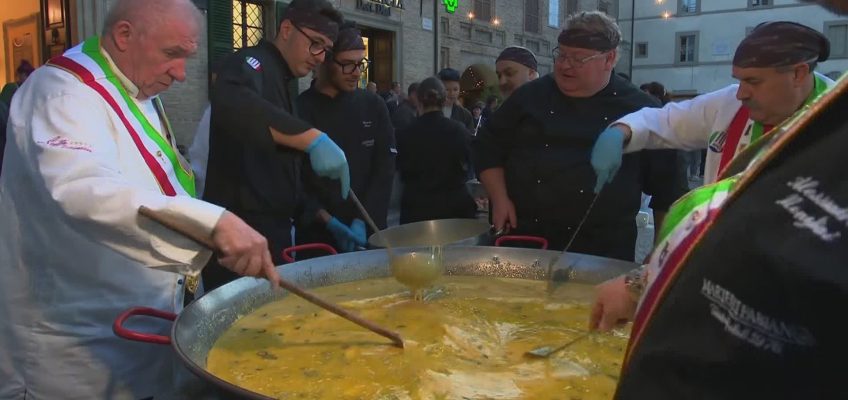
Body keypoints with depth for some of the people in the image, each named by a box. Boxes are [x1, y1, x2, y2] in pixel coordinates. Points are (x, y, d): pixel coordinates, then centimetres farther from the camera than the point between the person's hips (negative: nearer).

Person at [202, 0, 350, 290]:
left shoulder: (279, 81, 17)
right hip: (239, 232, -10)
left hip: (271, 230, 10)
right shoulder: (251, 63, -11)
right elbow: (231, 104, -37)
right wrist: (313, 138, -45)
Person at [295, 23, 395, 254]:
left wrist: (362, 221, -10)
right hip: (316, 234, -2)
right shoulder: (299, 109, -4)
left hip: (368, 231, 2)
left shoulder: (373, 106, 3)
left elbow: (385, 169, -1)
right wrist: (328, 222, -15)